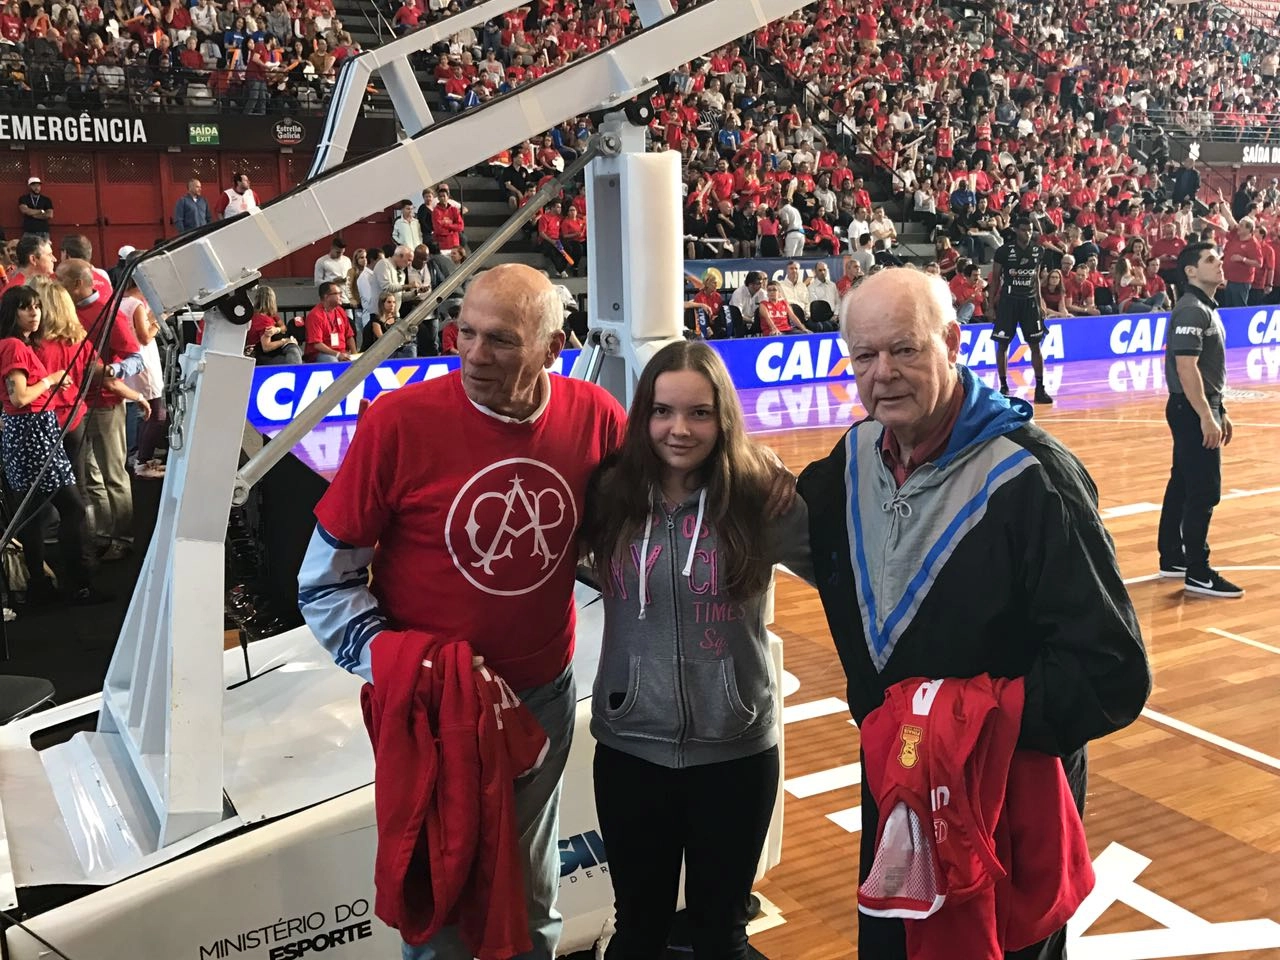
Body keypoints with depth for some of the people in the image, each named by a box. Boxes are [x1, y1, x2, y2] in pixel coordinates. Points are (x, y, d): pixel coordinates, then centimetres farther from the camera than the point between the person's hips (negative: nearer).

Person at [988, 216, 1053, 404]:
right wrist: (991, 303, -5)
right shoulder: (1004, 250, -7)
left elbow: (1036, 278, 15)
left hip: (1029, 300, 3)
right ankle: (1004, 386, 13)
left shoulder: (1038, 251, 5)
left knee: (1035, 344, 0)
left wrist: (1039, 303, 12)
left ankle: (1040, 388, 4)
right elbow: (995, 278, -1)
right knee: (1002, 344, 0)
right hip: (1008, 300, -3)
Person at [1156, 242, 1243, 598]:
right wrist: (1206, 416, -24)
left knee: (1182, 485, 14)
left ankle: (1172, 558, 23)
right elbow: (1186, 368, -23)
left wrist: (1220, 411, 19)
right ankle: (1198, 574, -2)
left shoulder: (1207, 308, 15)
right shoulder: (1191, 311, -16)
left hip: (1201, 409, 10)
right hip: (1193, 411, -10)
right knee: (1204, 492, -8)